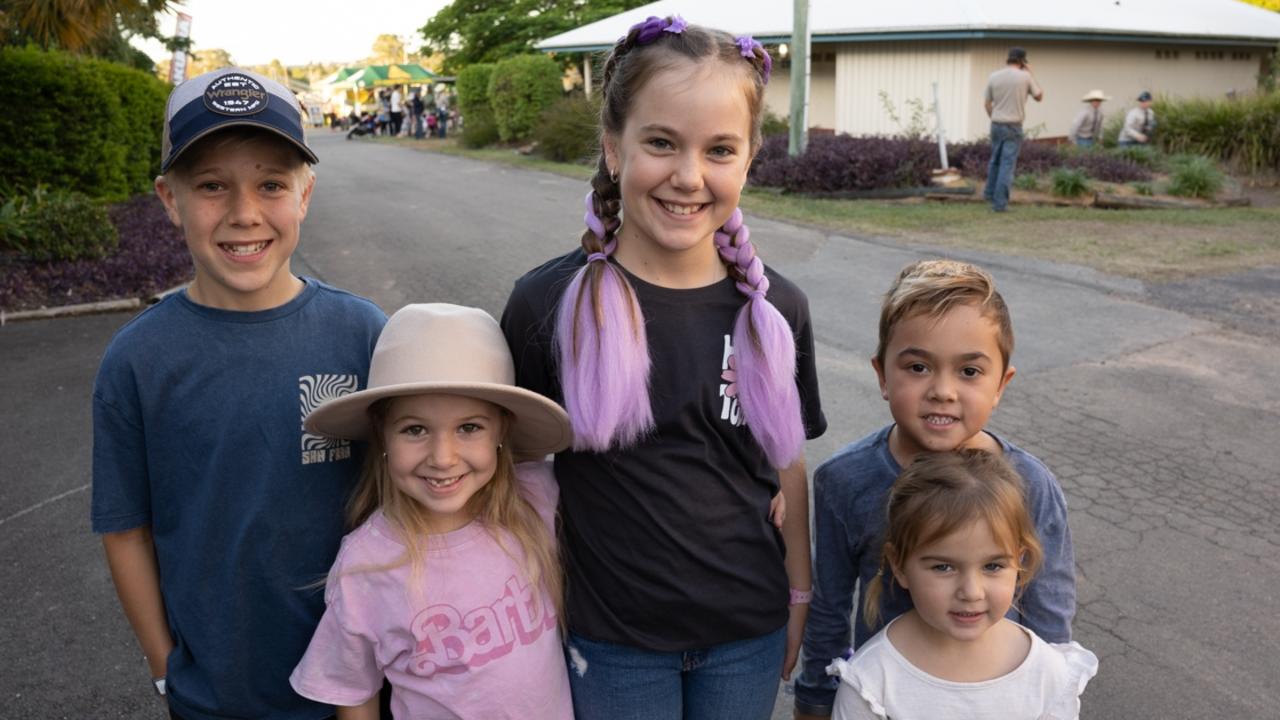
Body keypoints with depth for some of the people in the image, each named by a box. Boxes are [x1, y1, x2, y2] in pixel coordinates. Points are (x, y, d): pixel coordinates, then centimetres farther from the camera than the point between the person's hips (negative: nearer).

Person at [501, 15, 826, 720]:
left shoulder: (775, 309, -7)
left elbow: (786, 468, 3)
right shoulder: (548, 304, -14)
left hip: (749, 633, 2)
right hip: (610, 641, -2)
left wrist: (799, 597, 9)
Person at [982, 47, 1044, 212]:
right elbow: (1039, 97, 7)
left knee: (995, 160, 22)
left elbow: (987, 103, 8)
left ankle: (990, 192, 34)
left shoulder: (993, 77, 0)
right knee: (1007, 164, -3)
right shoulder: (1025, 77, -7)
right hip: (1014, 127, -4)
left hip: (996, 125, 4)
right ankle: (999, 202, -6)